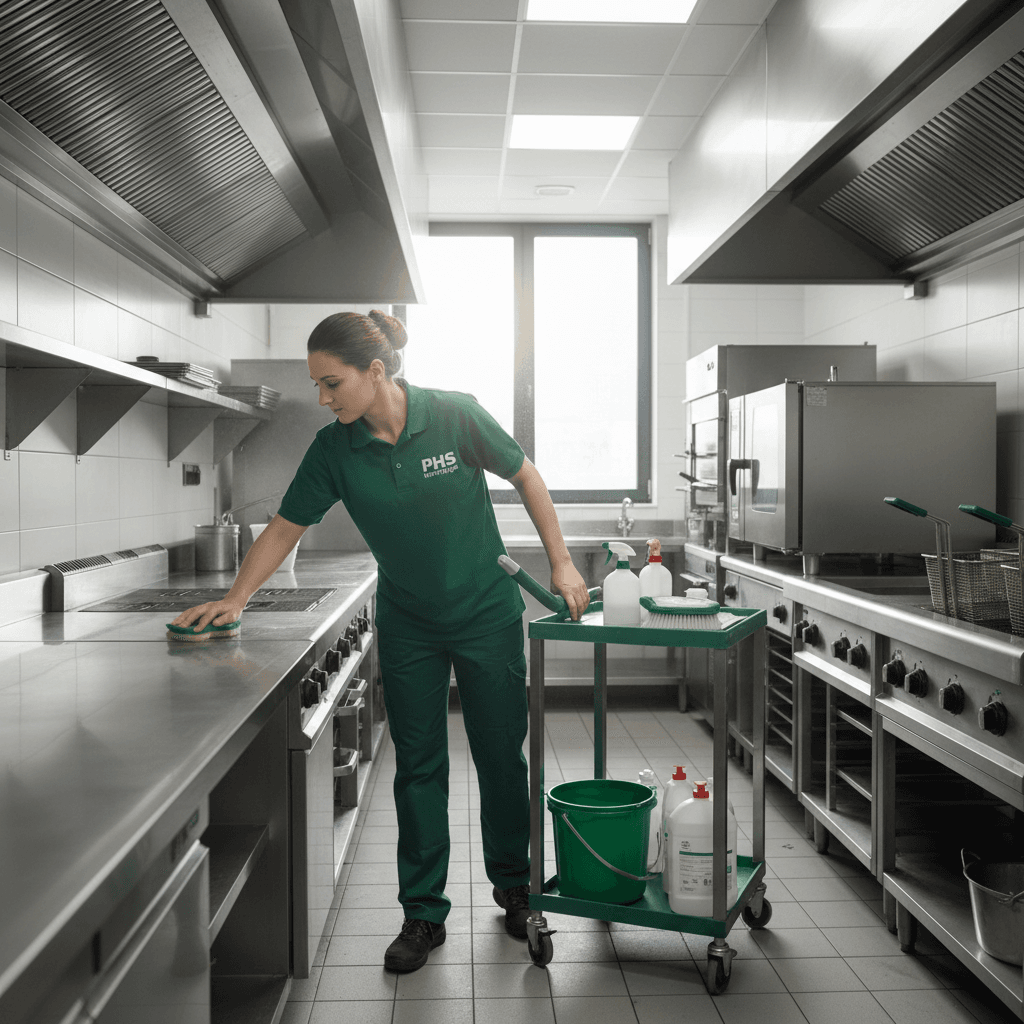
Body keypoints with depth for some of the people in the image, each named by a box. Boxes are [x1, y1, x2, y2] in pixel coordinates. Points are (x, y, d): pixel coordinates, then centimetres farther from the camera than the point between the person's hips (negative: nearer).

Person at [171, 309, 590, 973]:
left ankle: (514, 883, 32)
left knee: (502, 754, 10)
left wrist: (561, 563, -6)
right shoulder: (334, 449, -9)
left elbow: (526, 477, -6)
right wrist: (235, 599, -9)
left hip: (487, 613, -2)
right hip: (408, 625, 2)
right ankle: (423, 913, 20)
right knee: (418, 766, 7)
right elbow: (286, 527, -1)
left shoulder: (454, 415, -17)